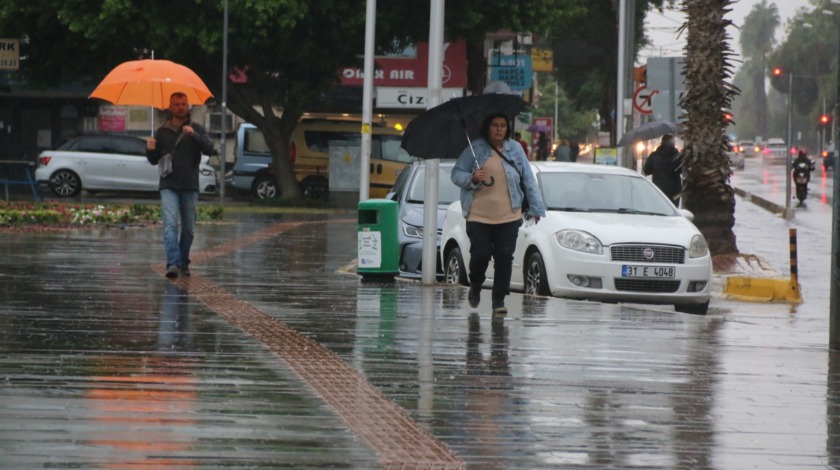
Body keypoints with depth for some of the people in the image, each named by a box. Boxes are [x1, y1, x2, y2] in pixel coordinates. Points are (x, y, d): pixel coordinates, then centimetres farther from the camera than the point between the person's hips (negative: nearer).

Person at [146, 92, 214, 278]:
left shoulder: (196, 130, 7)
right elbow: (154, 160, 15)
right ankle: (173, 264, -25)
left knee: (188, 228, 6)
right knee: (170, 224, -16)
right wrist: (150, 150, -7)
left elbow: (209, 149, -9)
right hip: (168, 186, -1)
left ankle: (184, 263, 21)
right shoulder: (162, 132, 11)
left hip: (190, 186, 1)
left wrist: (193, 135, -24)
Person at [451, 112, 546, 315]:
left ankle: (499, 300, 7)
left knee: (504, 257, -3)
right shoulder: (475, 149, 0)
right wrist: (472, 178, -19)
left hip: (508, 215, 2)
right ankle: (475, 287, 24)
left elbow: (528, 179, 8)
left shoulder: (515, 149, 6)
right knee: (481, 255, -6)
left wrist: (536, 207, 6)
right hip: (478, 215, -2)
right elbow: (456, 174, 2)